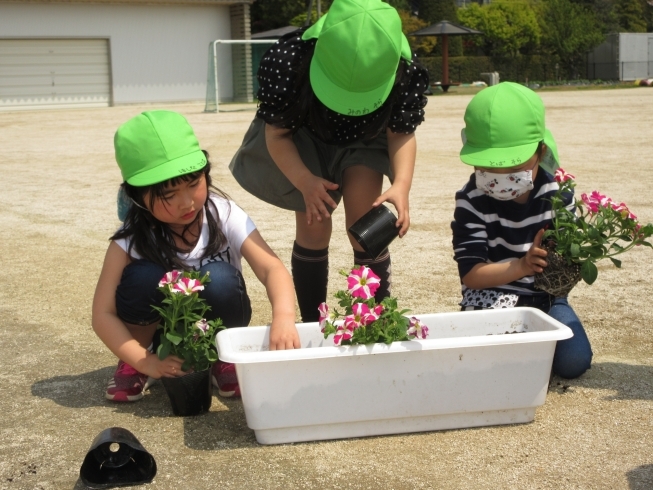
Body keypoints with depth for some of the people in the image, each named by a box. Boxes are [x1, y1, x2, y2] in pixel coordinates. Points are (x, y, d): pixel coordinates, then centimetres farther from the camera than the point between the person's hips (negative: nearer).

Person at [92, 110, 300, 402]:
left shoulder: (224, 215, -21)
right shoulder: (131, 239, -21)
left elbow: (271, 268, -31)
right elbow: (103, 314, -21)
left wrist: (283, 317, -51)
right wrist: (149, 364, -32)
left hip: (215, 325, 0)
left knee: (218, 280, -32)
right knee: (144, 277, -31)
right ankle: (134, 364, -3)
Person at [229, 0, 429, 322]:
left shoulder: (406, 73, -32)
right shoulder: (287, 61, -37)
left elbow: (401, 134, -17)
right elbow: (277, 133, -24)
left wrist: (401, 184, -36)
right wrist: (305, 181, -42)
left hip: (363, 141, 1)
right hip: (303, 140, -1)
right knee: (314, 226, -7)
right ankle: (313, 323, 9)